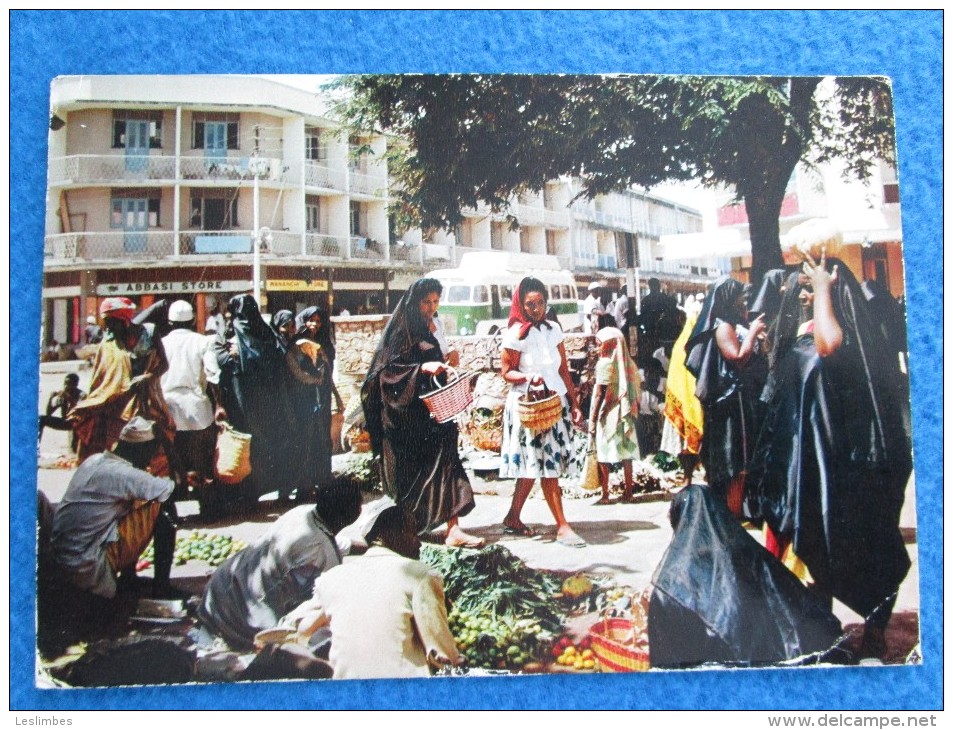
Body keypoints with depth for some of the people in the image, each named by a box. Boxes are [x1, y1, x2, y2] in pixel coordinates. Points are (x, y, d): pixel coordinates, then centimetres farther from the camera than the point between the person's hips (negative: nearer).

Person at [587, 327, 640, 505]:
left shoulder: (605, 363, -10)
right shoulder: (627, 363, 7)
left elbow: (599, 395, -13)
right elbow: (634, 391, 7)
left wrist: (592, 420, -10)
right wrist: (631, 412, 13)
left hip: (607, 414, -6)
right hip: (624, 414, 6)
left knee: (603, 456, 1)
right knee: (626, 452, 9)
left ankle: (605, 494, 1)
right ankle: (628, 492, 13)